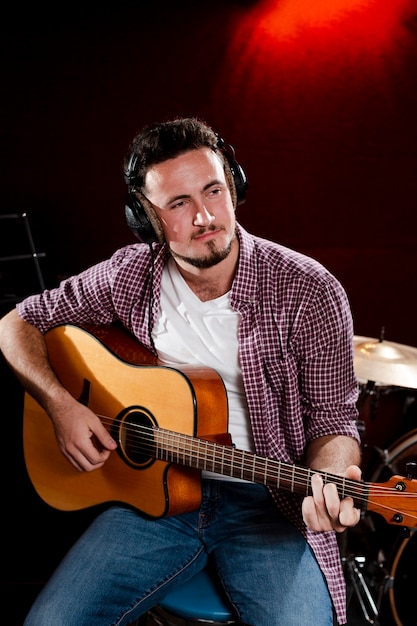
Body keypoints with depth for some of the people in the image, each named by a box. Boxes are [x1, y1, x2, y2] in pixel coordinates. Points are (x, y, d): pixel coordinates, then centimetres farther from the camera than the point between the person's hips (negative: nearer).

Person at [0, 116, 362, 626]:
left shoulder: (308, 291, -12)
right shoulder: (130, 274, -3)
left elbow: (332, 418, -7)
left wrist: (331, 481, -29)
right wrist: (61, 405, -8)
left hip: (269, 502, -2)